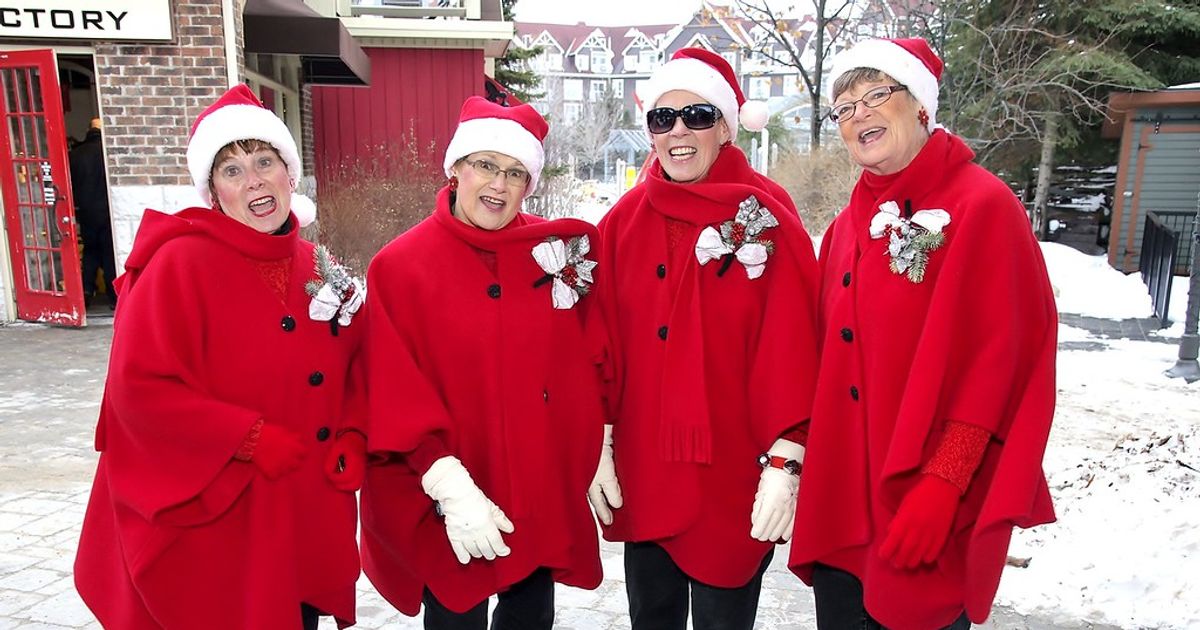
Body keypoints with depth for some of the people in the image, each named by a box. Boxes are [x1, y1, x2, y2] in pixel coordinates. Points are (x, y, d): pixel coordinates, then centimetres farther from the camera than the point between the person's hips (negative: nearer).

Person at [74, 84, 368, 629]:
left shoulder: (317, 268, 5)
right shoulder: (179, 263, -12)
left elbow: (352, 373, 11)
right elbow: (139, 388, -17)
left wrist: (352, 441, -5)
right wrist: (252, 439, -20)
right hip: (214, 524, -5)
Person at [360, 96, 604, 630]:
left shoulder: (556, 251, 0)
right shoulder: (401, 266, -10)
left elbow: (583, 367, 5)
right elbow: (396, 401, -13)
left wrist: (593, 455, 2)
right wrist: (450, 485, -19)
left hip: (543, 497, 3)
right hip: (444, 506, -3)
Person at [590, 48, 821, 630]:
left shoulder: (766, 217, -7)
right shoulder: (624, 221, 3)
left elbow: (790, 347, -10)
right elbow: (605, 342, 4)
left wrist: (784, 461, -13)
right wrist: (599, 441, 3)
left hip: (732, 475, -3)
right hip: (640, 473, 4)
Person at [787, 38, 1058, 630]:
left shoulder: (982, 206, -9)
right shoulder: (849, 225, 9)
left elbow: (1001, 358, -15)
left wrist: (943, 483, -19)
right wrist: (806, 461, 8)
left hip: (930, 509, -5)